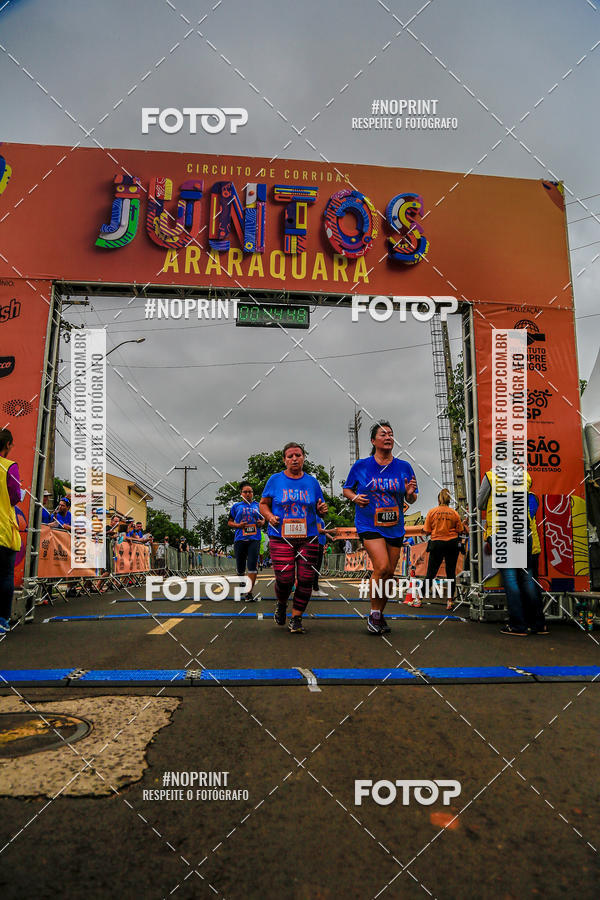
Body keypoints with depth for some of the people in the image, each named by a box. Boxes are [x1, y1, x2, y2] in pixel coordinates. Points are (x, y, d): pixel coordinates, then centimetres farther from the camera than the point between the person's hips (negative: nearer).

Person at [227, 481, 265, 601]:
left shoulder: (258, 505, 12)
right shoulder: (236, 506, 8)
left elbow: (263, 519, 23)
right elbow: (229, 522, 10)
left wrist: (262, 523, 0)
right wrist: (238, 525, -8)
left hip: (254, 539, 0)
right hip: (240, 539, 0)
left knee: (252, 565, -12)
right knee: (240, 566, 7)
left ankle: (249, 592, -9)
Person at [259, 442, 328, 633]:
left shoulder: (312, 482, 11)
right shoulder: (275, 480, 6)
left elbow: (320, 509, 17)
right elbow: (263, 504, 12)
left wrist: (322, 509, -6)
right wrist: (269, 515, -8)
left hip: (308, 538, 2)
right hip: (280, 538, -2)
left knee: (305, 579, -3)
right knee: (284, 579, -8)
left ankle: (296, 618, 13)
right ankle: (281, 605, 25)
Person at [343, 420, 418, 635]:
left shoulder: (404, 467, 4)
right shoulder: (361, 466, -1)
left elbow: (411, 500, 11)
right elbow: (347, 489, 11)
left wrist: (410, 494, -12)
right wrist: (355, 498, -10)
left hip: (395, 527, 4)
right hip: (369, 525, -3)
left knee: (389, 573, 8)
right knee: (382, 567, -18)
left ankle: (380, 614, 27)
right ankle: (373, 615, 0)